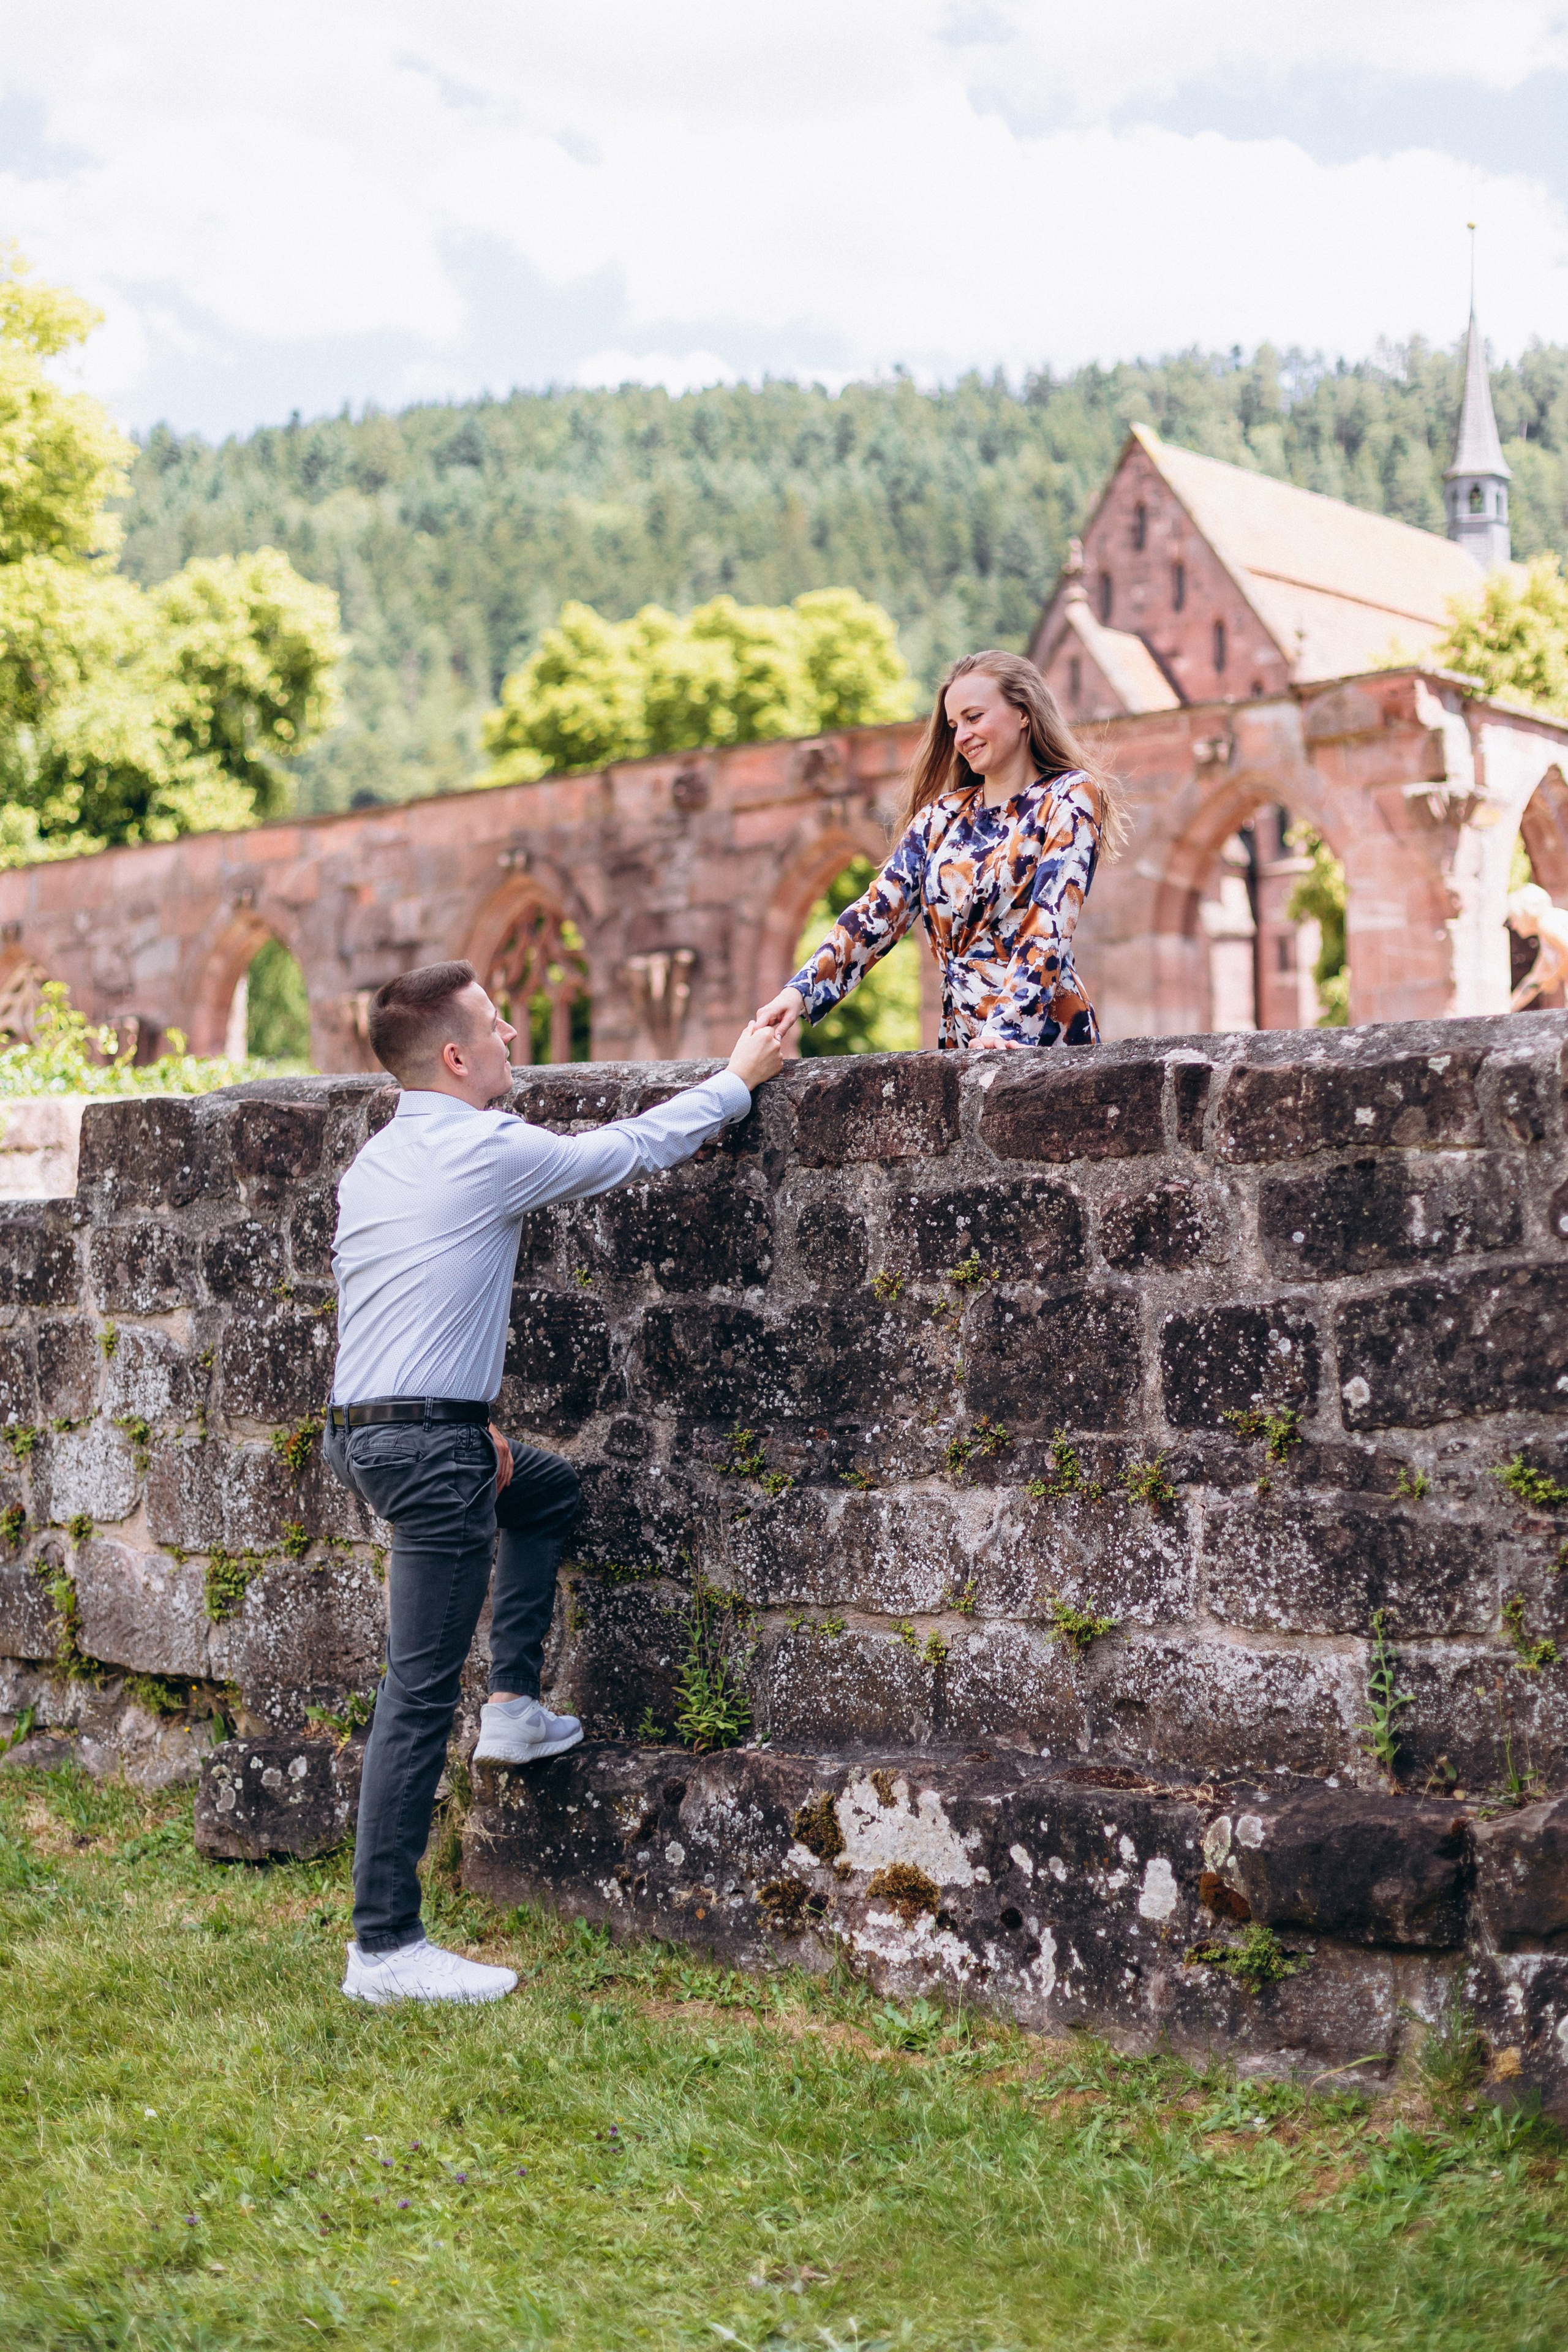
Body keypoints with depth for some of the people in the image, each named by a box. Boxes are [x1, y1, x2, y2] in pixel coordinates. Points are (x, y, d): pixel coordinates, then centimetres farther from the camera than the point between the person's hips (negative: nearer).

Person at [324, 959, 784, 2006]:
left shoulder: (373, 1163, 13)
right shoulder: (490, 1150, -11)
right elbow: (633, 1147, 1)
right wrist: (740, 1078, 14)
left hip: (369, 1426, 9)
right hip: (429, 1444, -9)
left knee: (550, 1488, 31)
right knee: (420, 1695, -6)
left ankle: (515, 1703, 23)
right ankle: (385, 1948, -2)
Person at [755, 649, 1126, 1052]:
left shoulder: (1070, 797, 1)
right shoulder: (942, 815, 16)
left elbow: (1050, 921, -11)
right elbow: (876, 913, 8)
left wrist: (1009, 1028, -23)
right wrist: (800, 991, -6)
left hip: (1043, 1035, -5)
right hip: (959, 1041, 5)